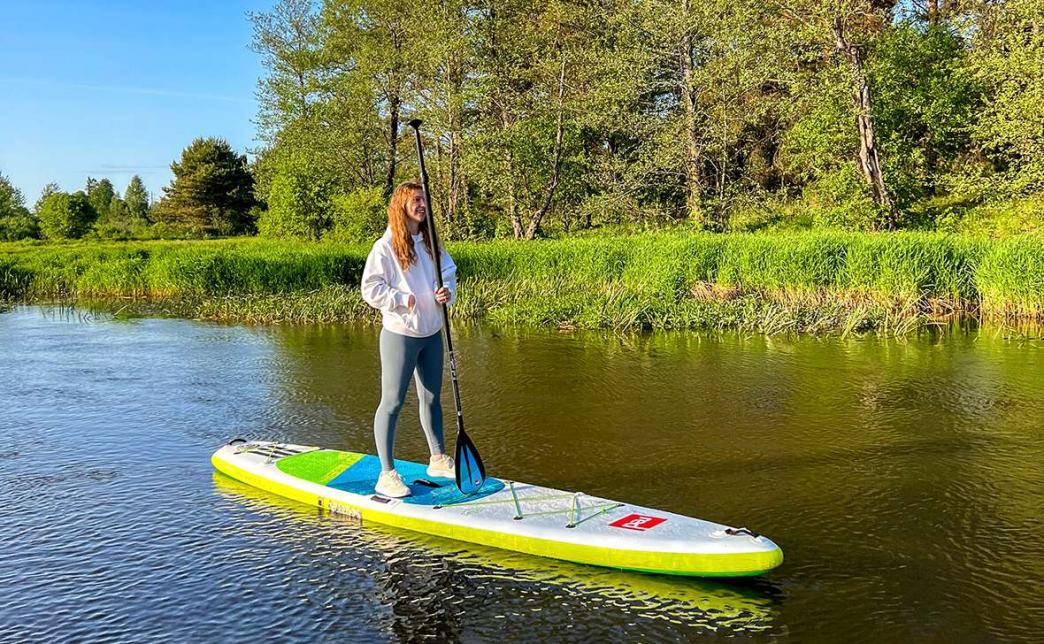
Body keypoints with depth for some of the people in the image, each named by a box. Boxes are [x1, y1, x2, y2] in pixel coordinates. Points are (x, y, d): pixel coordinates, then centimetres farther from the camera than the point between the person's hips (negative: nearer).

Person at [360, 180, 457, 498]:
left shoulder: (431, 244, 7)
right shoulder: (385, 247, -13)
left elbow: (449, 273, 16)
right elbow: (370, 289, -14)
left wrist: (447, 292, -5)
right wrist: (404, 299, -20)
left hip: (432, 334, 7)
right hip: (400, 334, -7)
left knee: (432, 398, 18)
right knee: (392, 401, -2)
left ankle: (438, 460, 33)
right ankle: (387, 474, 5)